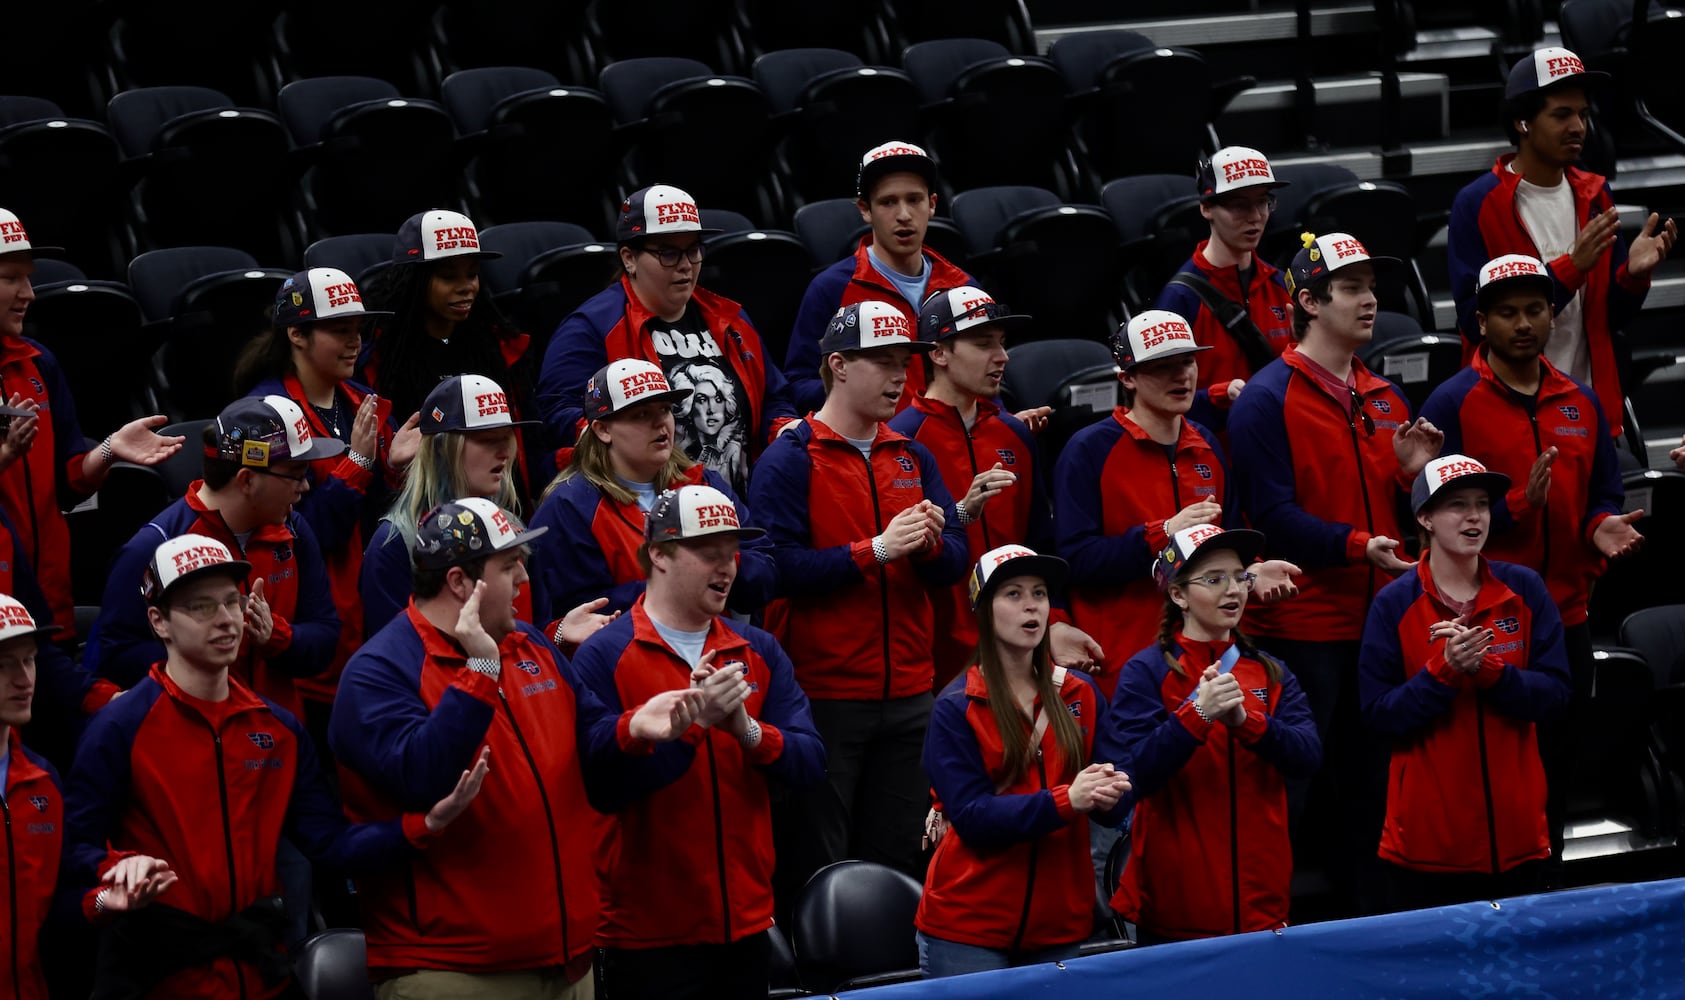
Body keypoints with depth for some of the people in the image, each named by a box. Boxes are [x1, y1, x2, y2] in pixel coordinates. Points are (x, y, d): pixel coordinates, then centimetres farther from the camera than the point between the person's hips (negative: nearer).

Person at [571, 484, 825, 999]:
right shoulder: (604, 657, -8)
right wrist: (692, 721, -26)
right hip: (650, 933, -5)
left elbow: (810, 763, 0)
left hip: (746, 926, 5)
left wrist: (748, 731, -19)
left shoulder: (759, 652, 9)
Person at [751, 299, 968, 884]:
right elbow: (776, 567, -17)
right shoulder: (790, 459, -5)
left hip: (907, 697, 6)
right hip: (823, 696, -6)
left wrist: (930, 543, -14)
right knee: (818, 869, -2)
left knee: (898, 859, 10)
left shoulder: (914, 459, 13)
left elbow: (955, 563, 8)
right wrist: (875, 550, -21)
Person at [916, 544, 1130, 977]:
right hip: (969, 928, -4)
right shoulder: (956, 708, -5)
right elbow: (971, 815, -14)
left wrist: (1108, 794, -21)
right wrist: (1065, 801, -26)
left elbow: (1112, 809, 4)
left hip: (1059, 925, 4)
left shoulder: (1081, 695, 7)